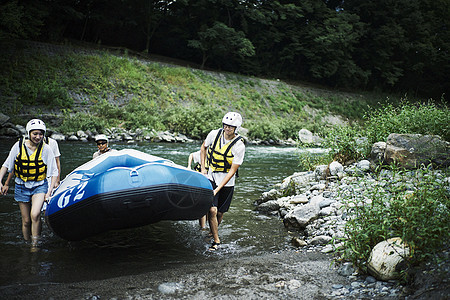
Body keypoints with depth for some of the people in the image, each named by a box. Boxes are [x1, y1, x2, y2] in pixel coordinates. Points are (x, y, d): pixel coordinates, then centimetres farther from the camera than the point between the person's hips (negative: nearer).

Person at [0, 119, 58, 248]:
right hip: (22, 187, 2)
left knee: (35, 215, -24)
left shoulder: (46, 149, -9)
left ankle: (35, 245, -10)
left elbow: (54, 172, -4)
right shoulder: (19, 145, -5)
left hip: (39, 186, -2)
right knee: (26, 220, 7)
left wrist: (49, 191, -9)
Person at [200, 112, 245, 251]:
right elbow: (203, 147, 12)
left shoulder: (239, 146, -18)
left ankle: (213, 232, 38)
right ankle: (216, 240, 4)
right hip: (210, 177, 1)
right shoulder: (214, 134, -9)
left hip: (226, 182, -1)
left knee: (220, 213, 9)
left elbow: (232, 171, -16)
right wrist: (203, 168, 5)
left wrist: (217, 189, -20)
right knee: (212, 210, -12)